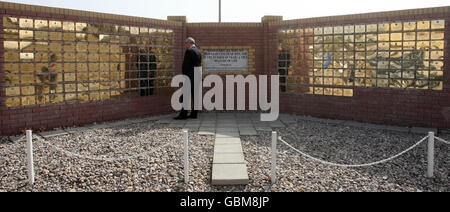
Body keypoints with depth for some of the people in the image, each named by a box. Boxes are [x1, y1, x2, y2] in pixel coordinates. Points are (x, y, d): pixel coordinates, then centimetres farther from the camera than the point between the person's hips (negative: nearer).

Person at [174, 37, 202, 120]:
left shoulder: (189, 51, -11)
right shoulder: (198, 51, 15)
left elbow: (186, 64, -15)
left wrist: (184, 75, -8)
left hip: (190, 76, -9)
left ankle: (183, 115, -7)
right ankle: (194, 114, 11)